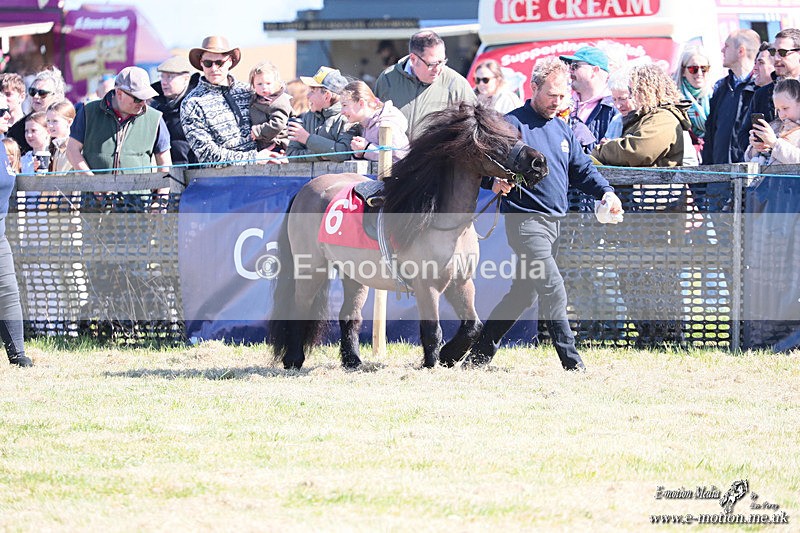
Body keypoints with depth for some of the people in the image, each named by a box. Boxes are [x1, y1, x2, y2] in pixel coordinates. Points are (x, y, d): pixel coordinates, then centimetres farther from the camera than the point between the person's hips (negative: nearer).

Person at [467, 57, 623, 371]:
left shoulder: (561, 129, 16)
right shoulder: (513, 124, -7)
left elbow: (581, 168, 18)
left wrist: (605, 192, 0)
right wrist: (495, 182, -32)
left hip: (554, 221, 8)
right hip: (526, 219, -8)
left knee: (525, 293, 14)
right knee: (554, 292, -17)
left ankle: (480, 353, 25)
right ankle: (571, 363, -17)